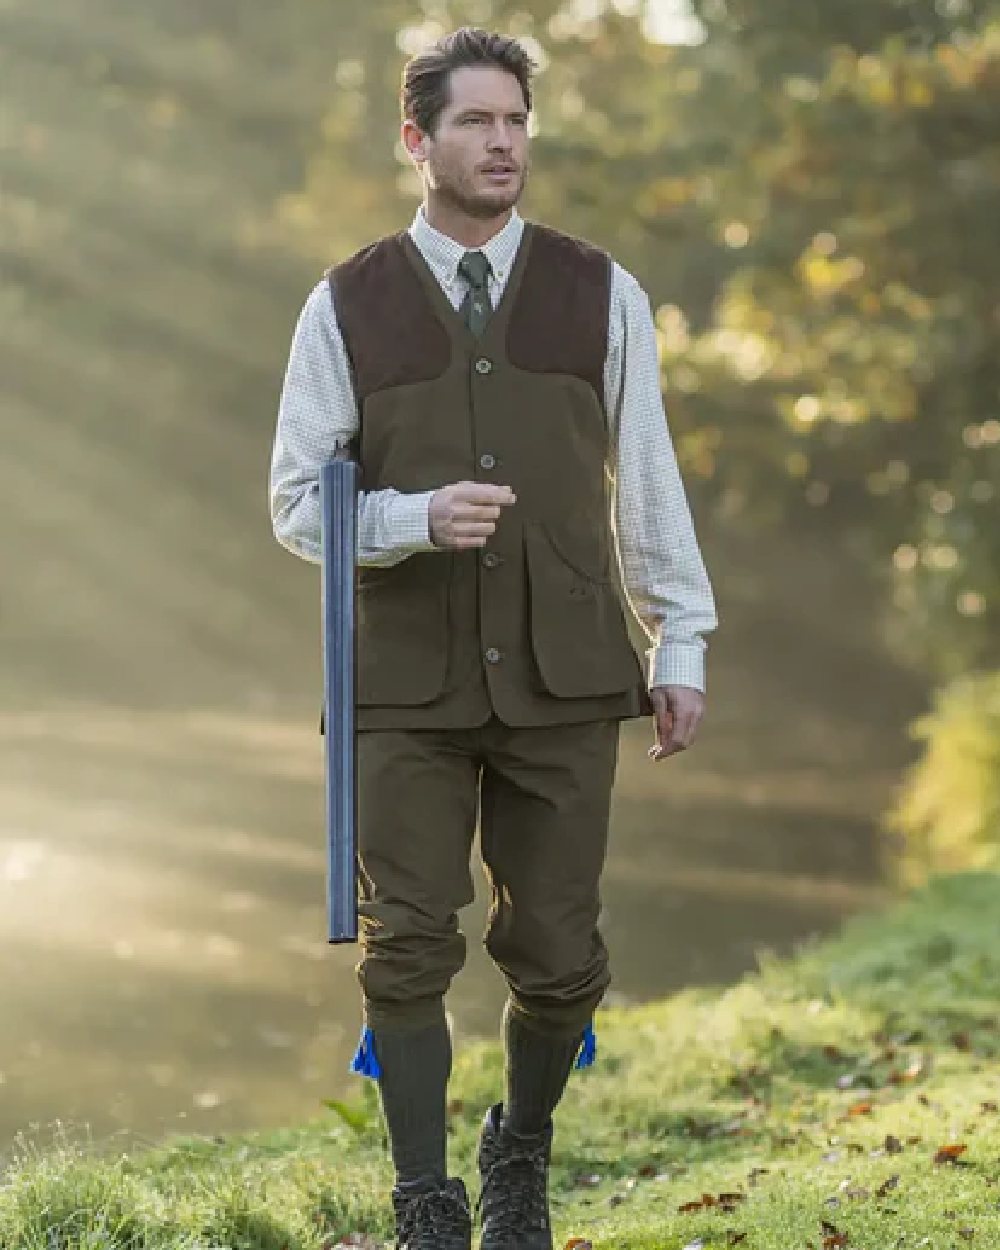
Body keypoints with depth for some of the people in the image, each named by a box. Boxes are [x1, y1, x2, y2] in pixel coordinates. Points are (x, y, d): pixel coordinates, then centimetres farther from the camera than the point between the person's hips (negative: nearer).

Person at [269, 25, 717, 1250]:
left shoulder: (600, 294, 3)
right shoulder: (347, 306, 1)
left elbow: (648, 482, 6)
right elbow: (298, 503, 0)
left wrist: (682, 644, 5)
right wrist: (420, 518, -17)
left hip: (563, 685, 1)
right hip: (407, 689, 0)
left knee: (556, 955, 5)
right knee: (407, 951, -2)